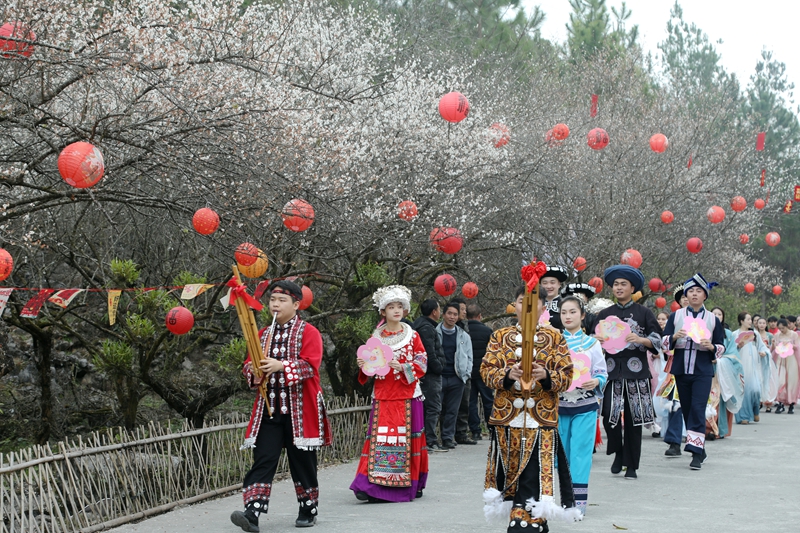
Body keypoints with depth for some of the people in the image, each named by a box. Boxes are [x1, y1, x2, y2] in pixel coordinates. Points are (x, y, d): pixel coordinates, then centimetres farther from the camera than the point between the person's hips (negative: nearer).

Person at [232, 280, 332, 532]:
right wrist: (253, 372, -10)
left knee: (302, 461, 7)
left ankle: (309, 510, 22)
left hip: (300, 409, -4)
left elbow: (310, 365, -15)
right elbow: (249, 363, 13)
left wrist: (281, 366, -27)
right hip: (268, 408, 4)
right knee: (262, 460, -6)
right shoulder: (263, 334, 13)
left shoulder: (308, 332, -3)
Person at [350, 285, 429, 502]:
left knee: (407, 438, 0)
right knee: (379, 437, -6)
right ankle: (372, 485, -11)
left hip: (407, 395, -1)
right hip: (382, 396, 1)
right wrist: (363, 366, -8)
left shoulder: (412, 336, 4)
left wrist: (403, 367, -16)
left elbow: (422, 364, -1)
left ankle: (411, 484, 12)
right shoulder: (376, 337, 9)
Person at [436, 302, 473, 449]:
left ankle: (448, 438, 10)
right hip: (438, 377, -3)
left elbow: (469, 356, 16)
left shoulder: (463, 336, 12)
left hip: (456, 378, 3)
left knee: (452, 411, 4)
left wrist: (466, 374, 5)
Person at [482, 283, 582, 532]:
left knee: (535, 478, -9)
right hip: (507, 418, 2)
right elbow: (486, 370, 2)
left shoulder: (554, 337, 5)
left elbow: (566, 376, 1)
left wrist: (546, 376, -19)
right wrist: (507, 374, -18)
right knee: (510, 473, 5)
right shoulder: (500, 336, 9)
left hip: (542, 420, -2)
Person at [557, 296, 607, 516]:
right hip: (558, 405, 2)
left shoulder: (592, 343, 3)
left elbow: (602, 372, 3)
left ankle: (579, 500, -2)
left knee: (580, 452, -5)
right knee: (560, 452, 5)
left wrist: (595, 382, -18)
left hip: (585, 406, -1)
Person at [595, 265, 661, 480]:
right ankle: (618, 453, 13)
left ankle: (631, 465, 9)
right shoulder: (605, 314, 14)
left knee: (633, 419, -1)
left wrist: (640, 340, -15)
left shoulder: (643, 313, 8)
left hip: (636, 371, -1)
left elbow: (657, 341, 4)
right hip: (612, 370, 2)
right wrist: (598, 341, -4)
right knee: (609, 415, -12)